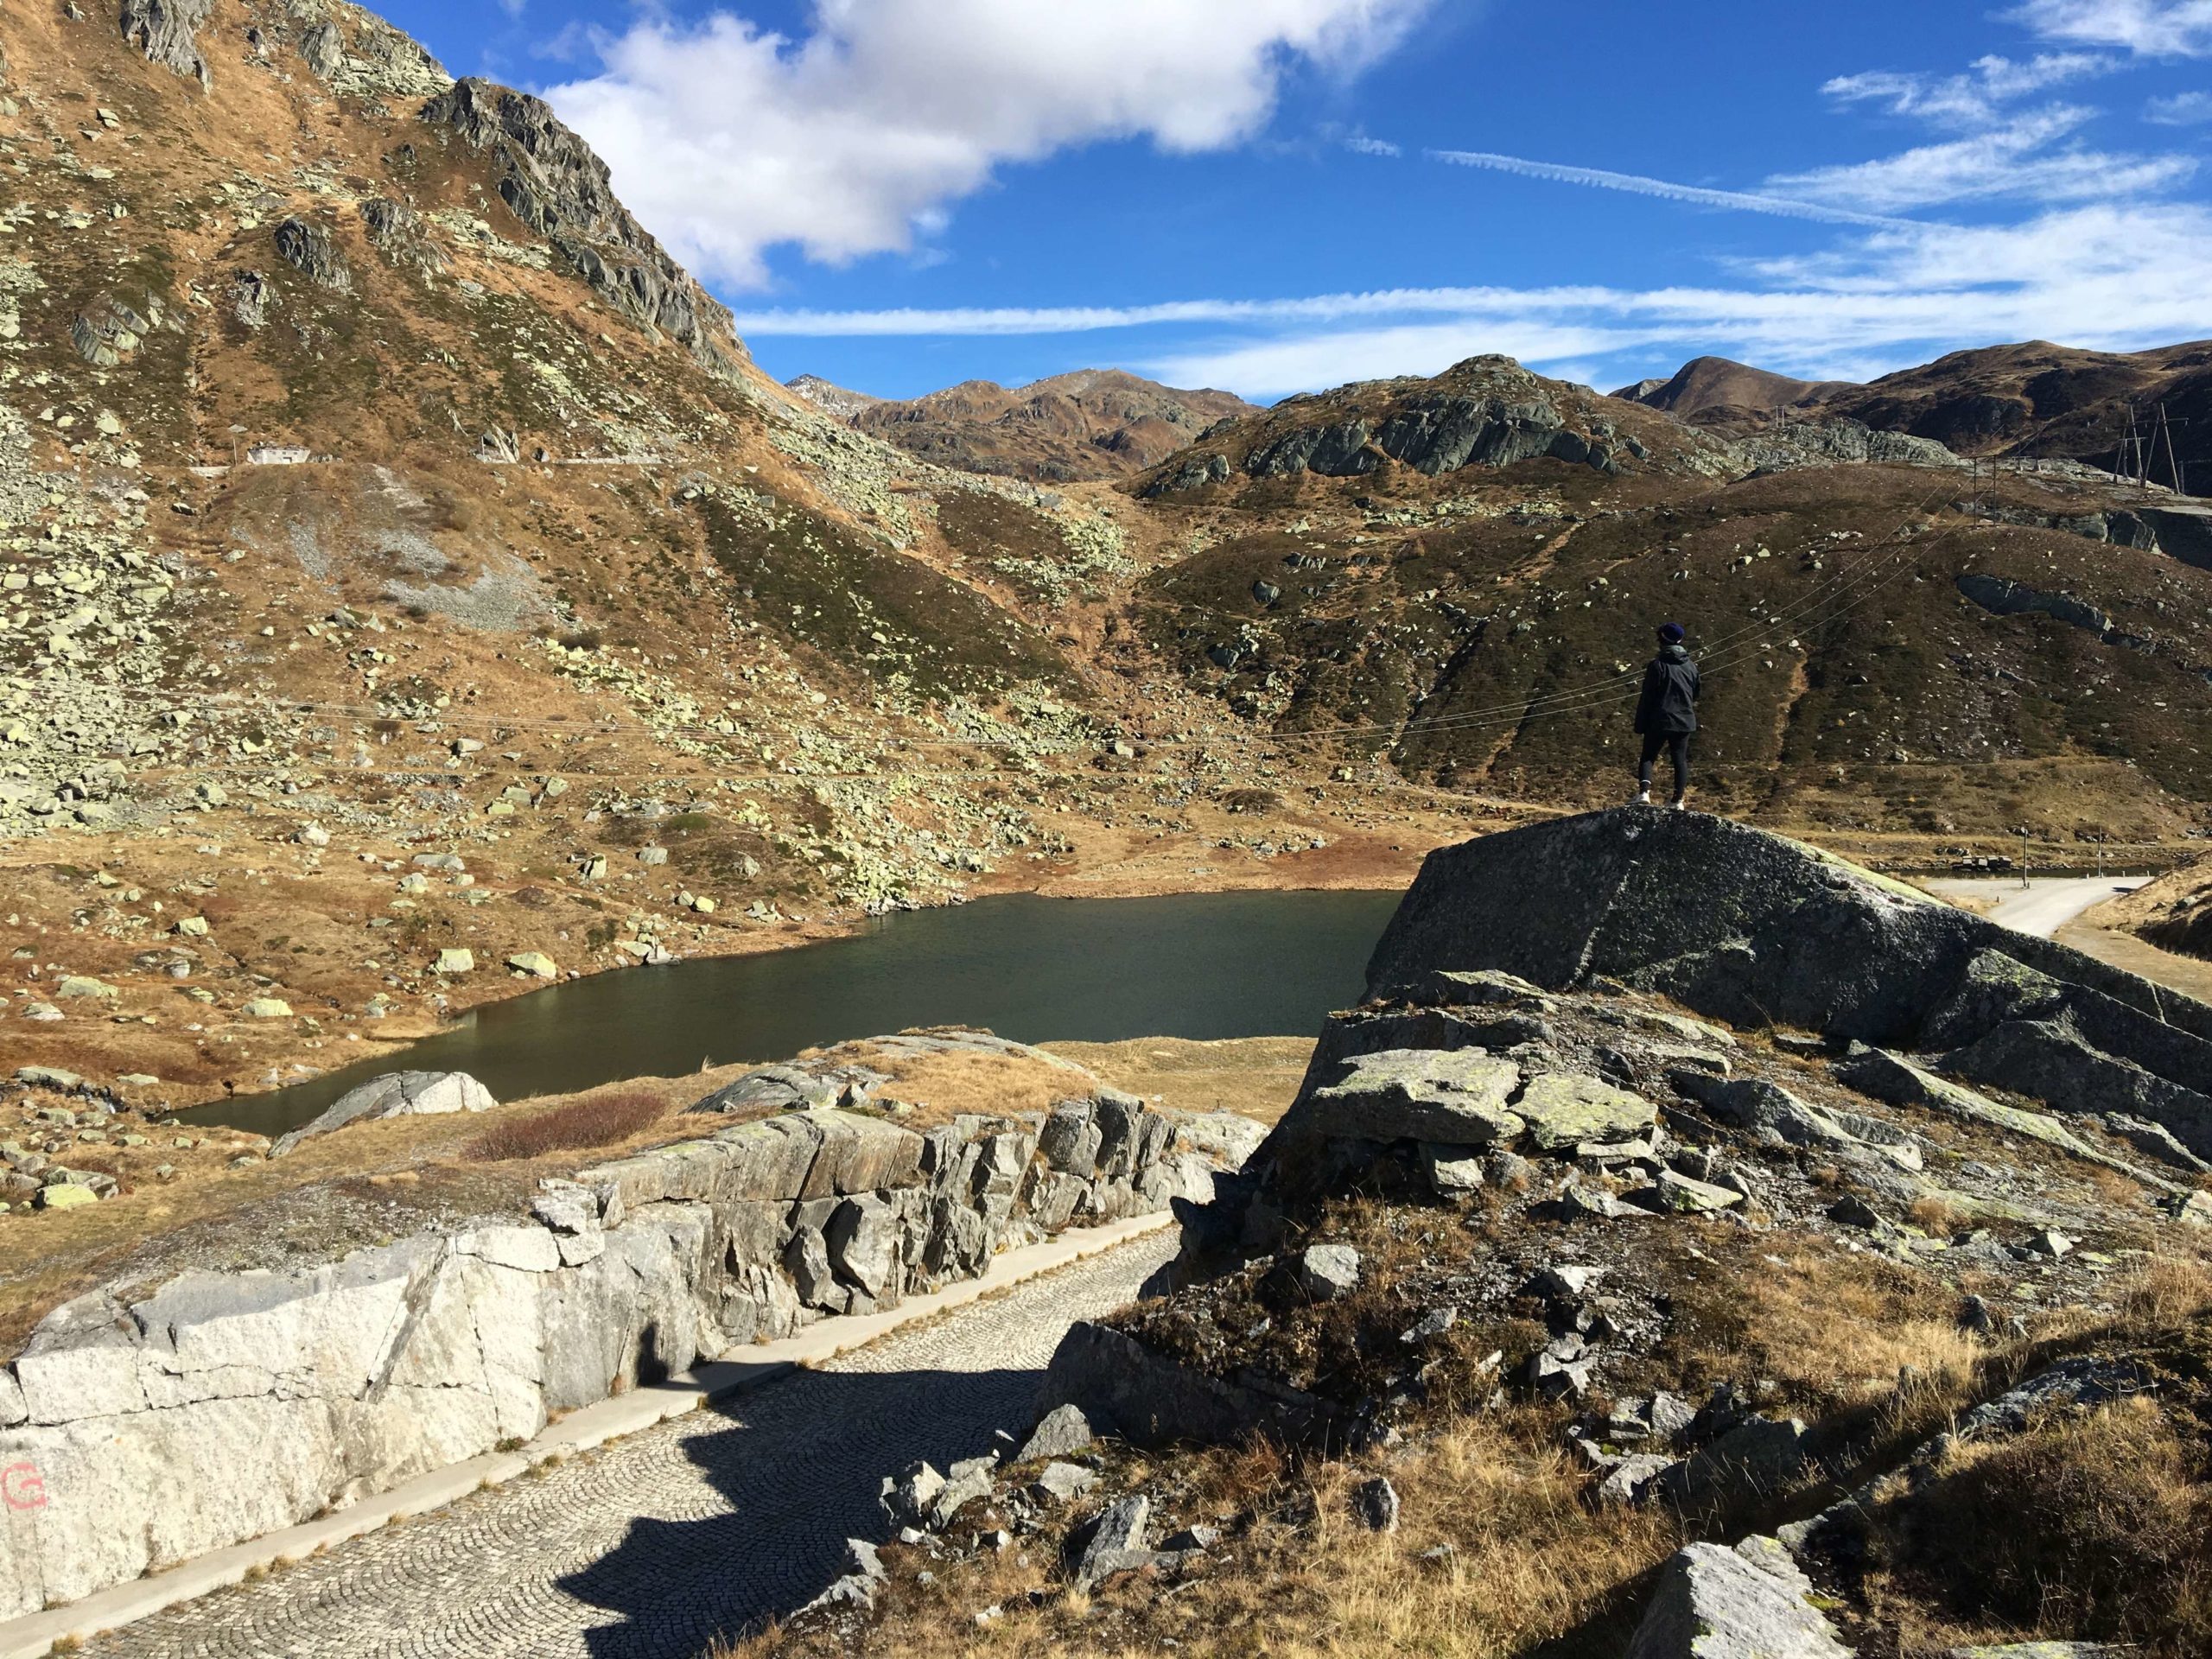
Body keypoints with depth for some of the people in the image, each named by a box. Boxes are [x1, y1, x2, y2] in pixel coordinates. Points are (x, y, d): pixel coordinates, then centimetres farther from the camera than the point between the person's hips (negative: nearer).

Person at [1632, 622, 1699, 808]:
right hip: (1684, 722, 4)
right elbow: (1695, 696, 20)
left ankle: (1644, 792, -17)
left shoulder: (1657, 665, -9)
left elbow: (1647, 698, -8)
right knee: (1680, 760, 8)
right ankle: (1679, 801, 2)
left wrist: (1640, 725, -3)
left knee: (1647, 757, 3)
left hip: (1660, 722, -4)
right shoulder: (1691, 666, 9)